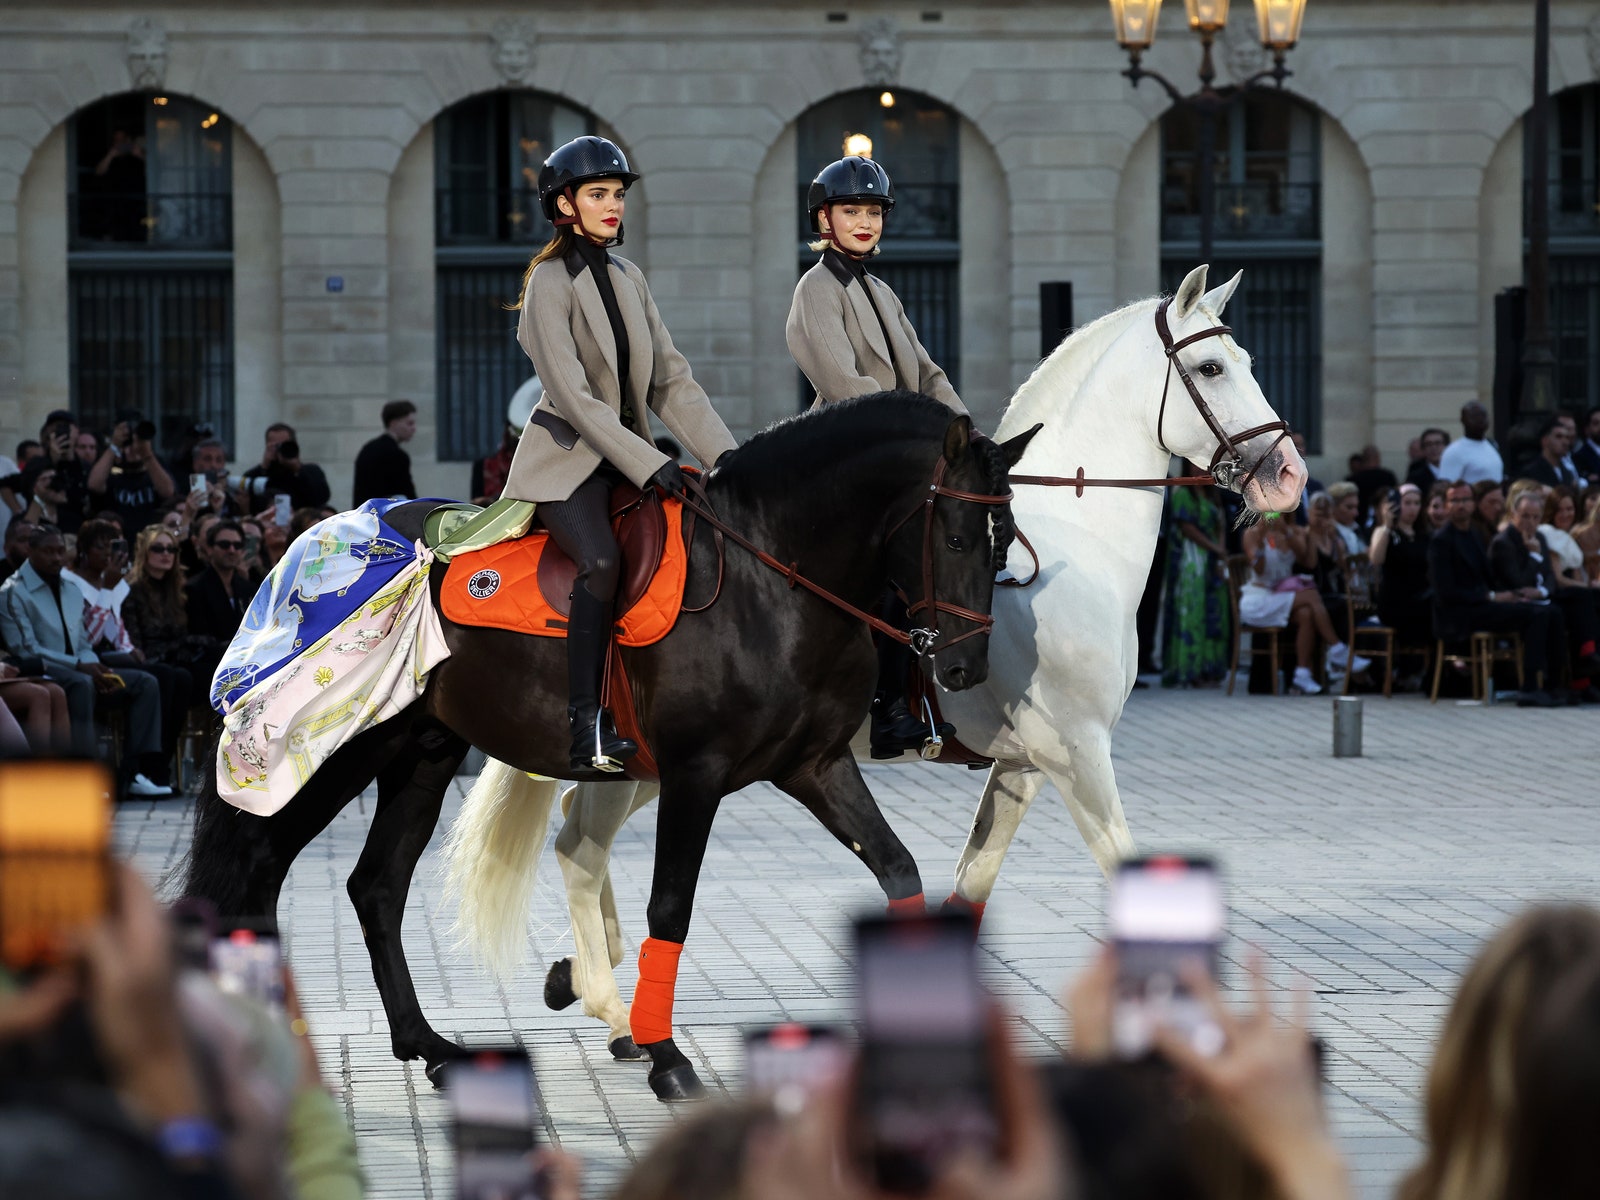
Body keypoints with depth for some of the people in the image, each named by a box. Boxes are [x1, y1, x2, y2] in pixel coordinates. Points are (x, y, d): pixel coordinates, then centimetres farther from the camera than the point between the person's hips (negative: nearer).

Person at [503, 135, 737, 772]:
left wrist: (722, 451, -3)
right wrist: (647, 465, -23)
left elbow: (669, 379, 10)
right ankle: (587, 726, -33)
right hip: (568, 458, -7)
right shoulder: (551, 282, -10)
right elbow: (573, 395, -17)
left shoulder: (627, 277, 12)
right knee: (603, 560, -31)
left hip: (629, 452, 7)